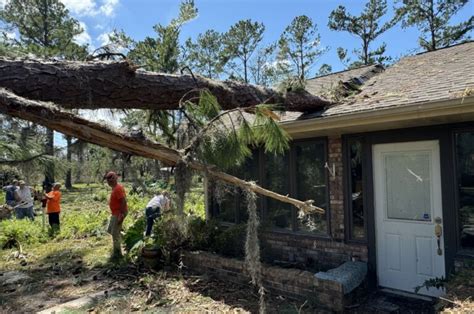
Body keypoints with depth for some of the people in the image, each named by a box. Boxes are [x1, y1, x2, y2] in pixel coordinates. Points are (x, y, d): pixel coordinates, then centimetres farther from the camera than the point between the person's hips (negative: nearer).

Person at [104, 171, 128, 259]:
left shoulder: (118, 188, -21)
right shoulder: (115, 188, 11)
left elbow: (123, 201, -26)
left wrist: (121, 215, -27)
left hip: (119, 214, -10)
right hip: (115, 213, 10)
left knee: (115, 233, -2)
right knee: (110, 230, 19)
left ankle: (117, 253, 9)